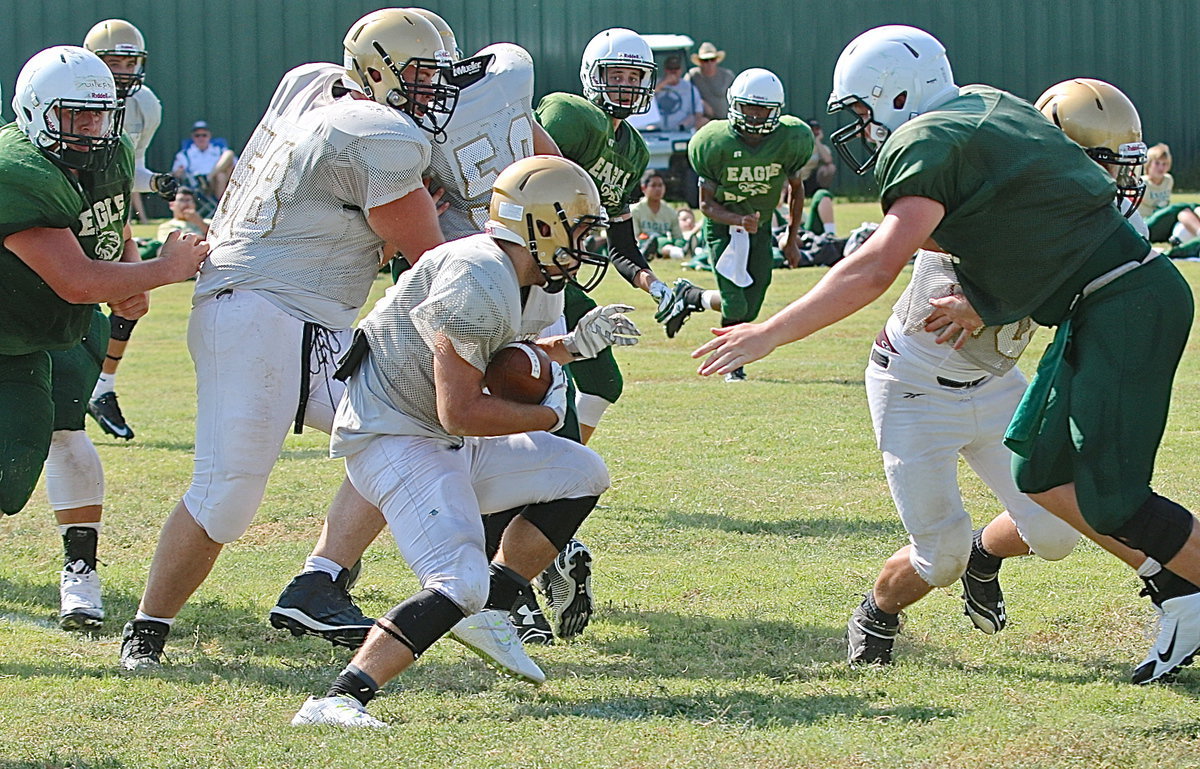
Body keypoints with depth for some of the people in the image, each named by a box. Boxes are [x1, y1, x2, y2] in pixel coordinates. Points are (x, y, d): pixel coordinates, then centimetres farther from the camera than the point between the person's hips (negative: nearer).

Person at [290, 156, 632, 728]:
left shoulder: (505, 277, 12)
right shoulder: (479, 281, -20)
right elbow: (461, 411, -23)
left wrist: (573, 346, 20)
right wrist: (546, 416, -7)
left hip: (442, 447, 11)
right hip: (394, 441, -11)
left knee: (581, 475, 16)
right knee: (459, 582, -28)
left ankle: (489, 613, 17)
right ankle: (338, 700, -35)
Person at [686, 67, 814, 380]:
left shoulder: (789, 142, -16)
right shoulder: (716, 145, -23)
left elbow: (796, 189, 3)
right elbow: (707, 204, -15)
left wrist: (792, 239, 4)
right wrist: (739, 221, -33)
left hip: (760, 227, 4)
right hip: (723, 225, -4)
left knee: (751, 306, 1)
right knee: (736, 307, -11)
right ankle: (734, 365, 14)